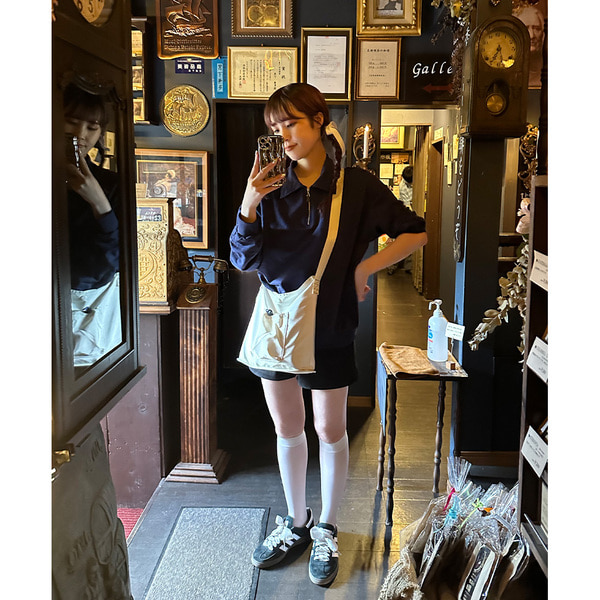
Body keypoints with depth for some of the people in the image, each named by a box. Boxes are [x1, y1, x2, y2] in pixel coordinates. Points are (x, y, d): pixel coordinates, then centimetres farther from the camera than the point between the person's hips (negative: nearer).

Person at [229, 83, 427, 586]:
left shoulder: (357, 187, -7)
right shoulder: (272, 190, 2)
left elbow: (416, 233, -1)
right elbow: (243, 260, -2)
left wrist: (364, 267, -11)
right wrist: (248, 206, -17)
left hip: (329, 327, -3)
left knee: (329, 431, 8)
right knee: (287, 428, 14)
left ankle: (327, 531, 29)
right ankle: (297, 523, 34)